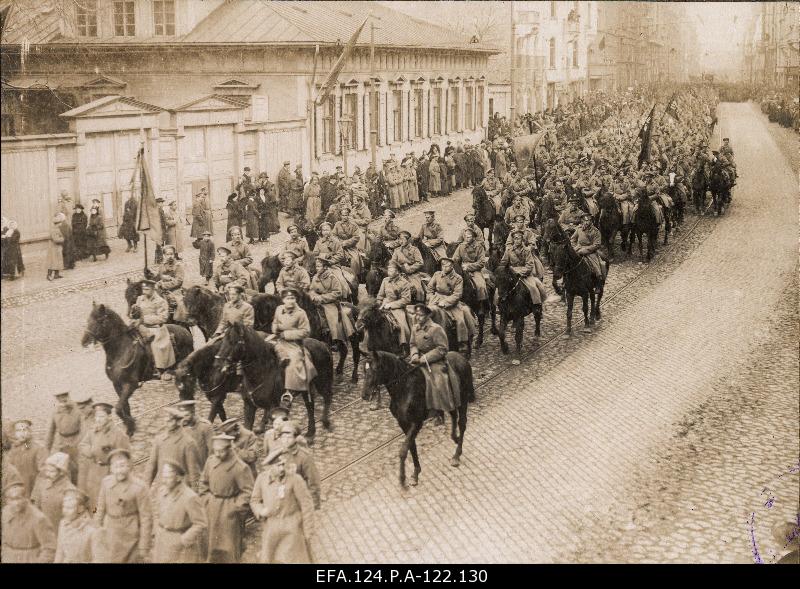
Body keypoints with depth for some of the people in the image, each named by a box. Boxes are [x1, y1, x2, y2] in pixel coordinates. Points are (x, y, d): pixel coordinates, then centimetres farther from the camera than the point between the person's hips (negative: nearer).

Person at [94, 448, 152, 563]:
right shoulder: (106, 482, -5)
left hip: (129, 537, -4)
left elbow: (146, 517, -13)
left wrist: (144, 548, -11)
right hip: (109, 536, 4)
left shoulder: (139, 487, -18)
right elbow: (100, 508, 9)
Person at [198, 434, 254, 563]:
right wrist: (205, 499, 4)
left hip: (229, 510, -5)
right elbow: (203, 482, 12)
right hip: (211, 508, 5)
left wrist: (236, 507, -15)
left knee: (229, 545, 5)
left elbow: (248, 491, -13)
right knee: (212, 542, 14)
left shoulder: (240, 467, -18)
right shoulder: (210, 461, -2)